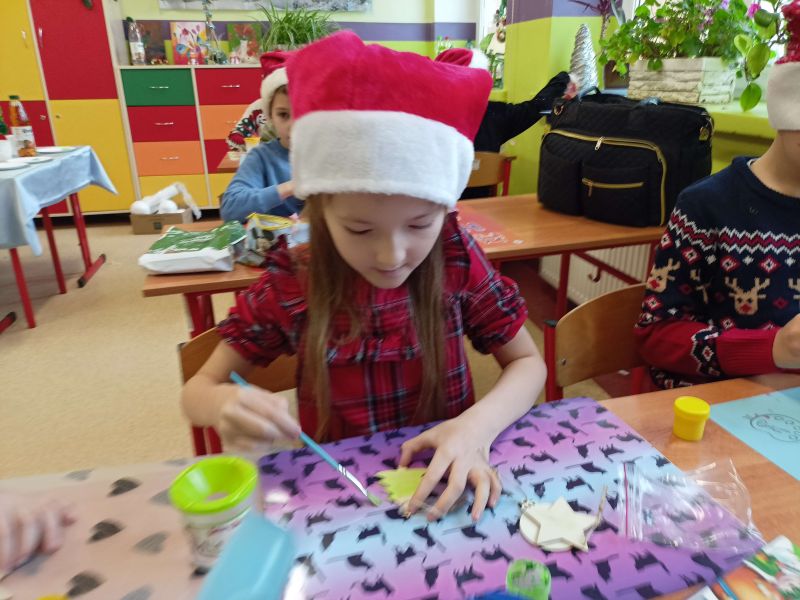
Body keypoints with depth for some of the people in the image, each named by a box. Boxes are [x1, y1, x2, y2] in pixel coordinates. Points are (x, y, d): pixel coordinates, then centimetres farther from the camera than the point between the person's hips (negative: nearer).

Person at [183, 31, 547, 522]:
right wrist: (225, 405, -27)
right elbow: (197, 389, -5)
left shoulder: (457, 261, -12)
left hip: (444, 476, 1)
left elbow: (528, 363, -4)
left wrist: (478, 426, -23)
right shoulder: (292, 286, -13)